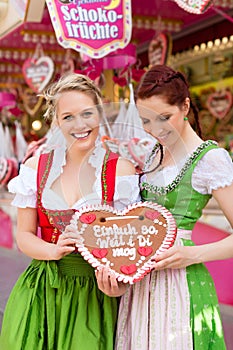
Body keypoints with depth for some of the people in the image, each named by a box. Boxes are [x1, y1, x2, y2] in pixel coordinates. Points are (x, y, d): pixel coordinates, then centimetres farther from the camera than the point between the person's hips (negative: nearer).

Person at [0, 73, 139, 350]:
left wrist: (117, 280, -21)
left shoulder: (121, 169, -4)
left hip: (95, 292, -2)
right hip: (41, 292, 2)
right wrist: (55, 250, -15)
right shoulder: (36, 167, 3)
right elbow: (24, 236, 5)